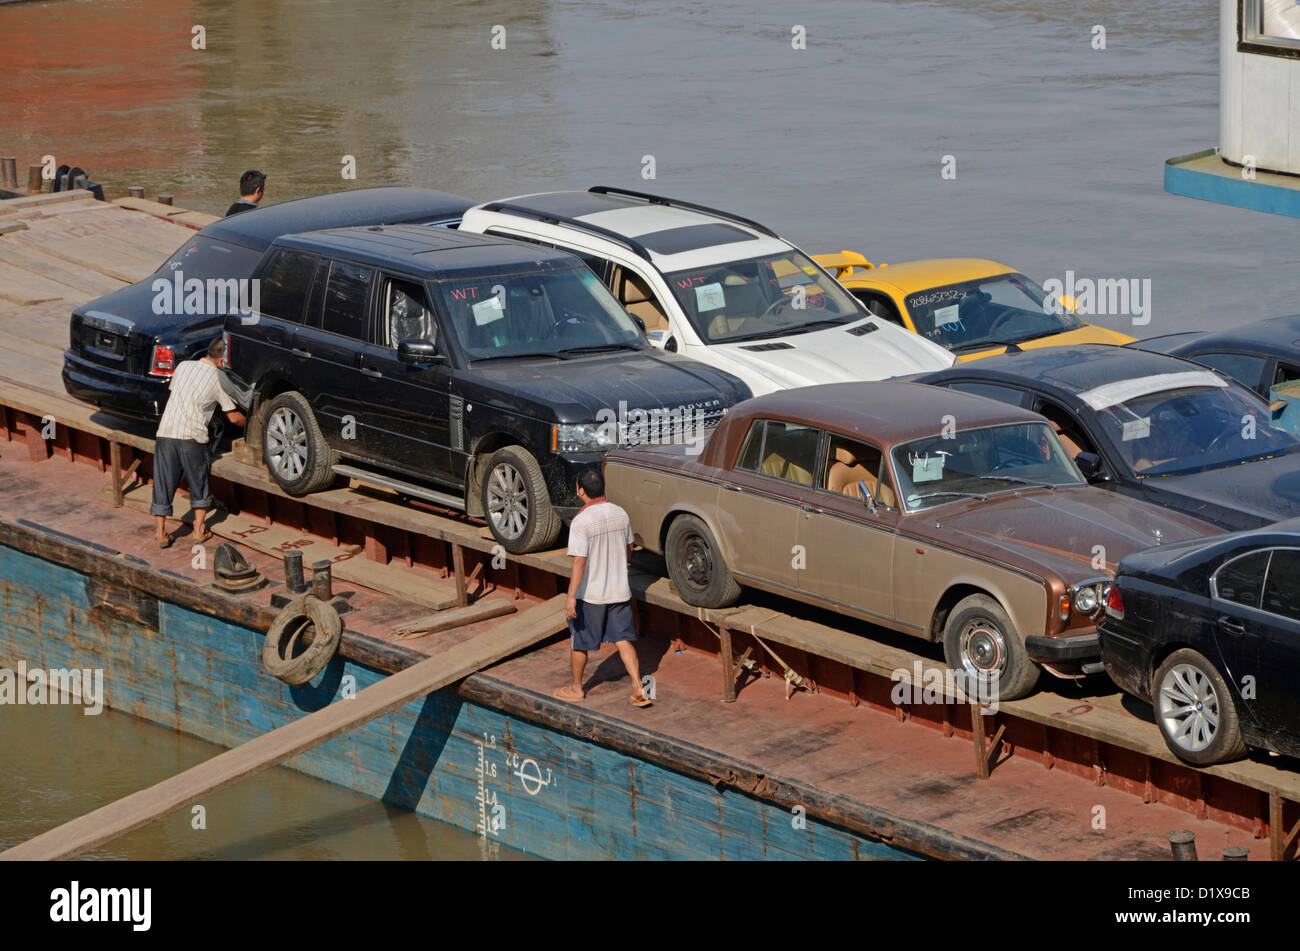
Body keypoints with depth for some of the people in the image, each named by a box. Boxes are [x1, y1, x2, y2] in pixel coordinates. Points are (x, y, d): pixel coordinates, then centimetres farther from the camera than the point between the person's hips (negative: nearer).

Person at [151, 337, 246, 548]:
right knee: (199, 483, 16)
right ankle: (199, 530, 19)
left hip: (166, 431, 3)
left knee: (163, 484, 9)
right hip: (191, 436, -3)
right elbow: (234, 417, 5)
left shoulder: (183, 366, 12)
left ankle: (161, 533, 8)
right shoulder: (217, 378, 1)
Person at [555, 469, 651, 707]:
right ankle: (638, 689, 0)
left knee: (579, 642, 14)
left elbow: (579, 562, -23)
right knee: (623, 639, 10)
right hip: (619, 590, 5)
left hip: (590, 594, -5)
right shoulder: (621, 515, -1)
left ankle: (576, 688, 28)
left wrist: (571, 597, -21)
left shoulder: (581, 521, -21)